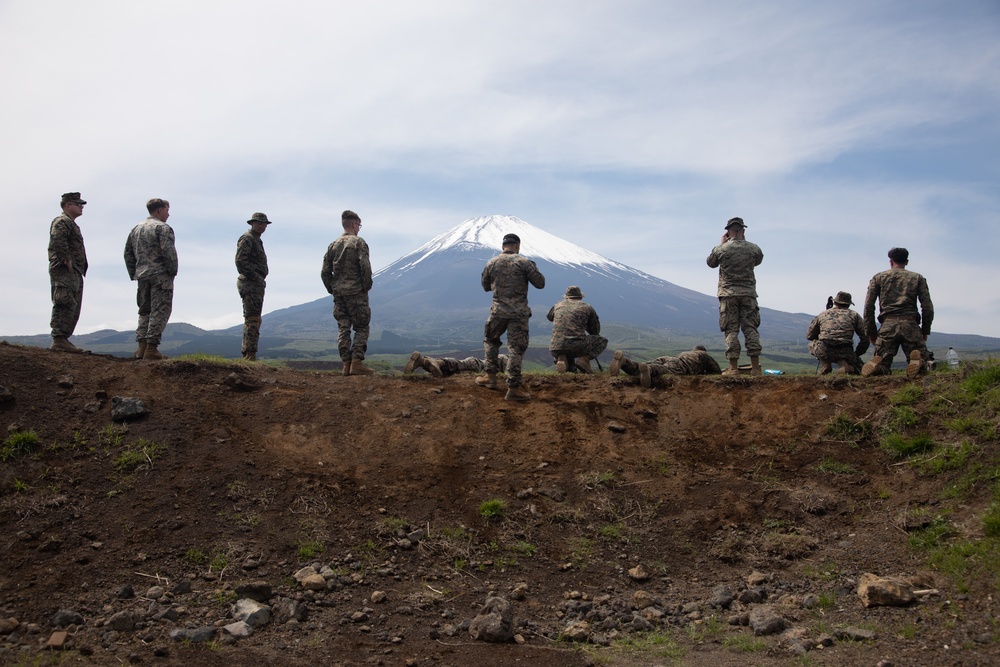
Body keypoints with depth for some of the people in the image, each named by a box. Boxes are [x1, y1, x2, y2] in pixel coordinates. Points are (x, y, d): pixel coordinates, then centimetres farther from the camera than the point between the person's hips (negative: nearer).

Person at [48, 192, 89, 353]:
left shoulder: (71, 224, 27)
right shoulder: (61, 221, -6)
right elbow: (57, 240, -25)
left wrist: (80, 268, 17)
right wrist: (67, 260, -22)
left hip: (75, 273, 11)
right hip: (64, 271, -11)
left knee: (73, 308, 10)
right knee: (65, 305, -15)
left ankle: (63, 339, 13)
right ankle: (59, 340, -18)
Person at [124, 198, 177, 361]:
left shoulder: (136, 228, 17)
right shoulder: (163, 228, -7)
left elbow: (128, 253, 17)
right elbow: (168, 252, -18)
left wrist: (134, 274, 18)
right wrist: (173, 271, -7)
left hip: (142, 276, 7)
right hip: (160, 275, -7)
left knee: (144, 311, 14)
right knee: (159, 312, -6)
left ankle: (142, 347, 9)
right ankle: (151, 348, -10)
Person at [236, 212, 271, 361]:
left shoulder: (257, 241, 22)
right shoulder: (246, 239, -8)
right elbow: (240, 262, -19)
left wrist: (260, 280, 14)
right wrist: (256, 277, -18)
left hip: (257, 284, 10)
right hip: (250, 284, -10)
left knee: (252, 321, 11)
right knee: (252, 320, -14)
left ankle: (247, 355, 16)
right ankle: (250, 356, -16)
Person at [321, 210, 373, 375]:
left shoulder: (333, 245, 12)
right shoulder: (358, 242, -4)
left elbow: (325, 272, 9)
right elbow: (365, 267, -16)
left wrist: (332, 290, 17)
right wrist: (367, 286, -4)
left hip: (338, 293, 5)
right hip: (356, 292, -5)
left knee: (343, 328, 7)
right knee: (361, 328, 1)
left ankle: (346, 364, 5)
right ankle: (356, 363, -8)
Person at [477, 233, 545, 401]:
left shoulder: (491, 263, 4)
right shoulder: (524, 262, -6)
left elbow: (485, 286, 17)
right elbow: (540, 284, -4)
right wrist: (533, 270, 14)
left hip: (498, 311, 2)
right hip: (519, 312, -2)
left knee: (490, 340, 25)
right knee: (515, 348, 0)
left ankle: (490, 376, 25)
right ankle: (513, 387, -3)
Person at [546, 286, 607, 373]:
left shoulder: (558, 306, 18)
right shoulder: (587, 307, 10)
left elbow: (549, 317, 40)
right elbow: (596, 331, 18)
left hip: (555, 348, 4)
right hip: (577, 346, -4)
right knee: (602, 341, 20)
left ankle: (561, 358, 3)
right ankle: (584, 359, -3)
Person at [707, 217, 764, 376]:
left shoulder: (721, 249, -5)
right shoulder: (753, 248, 0)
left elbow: (710, 263, 14)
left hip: (728, 294, -1)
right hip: (748, 294, 1)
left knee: (731, 330, 0)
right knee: (751, 329, 4)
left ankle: (733, 368, -3)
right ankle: (755, 367, 1)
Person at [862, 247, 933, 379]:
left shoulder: (878, 277, 17)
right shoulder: (917, 278, 17)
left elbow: (868, 306, 8)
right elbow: (928, 307, 9)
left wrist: (871, 331, 13)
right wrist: (925, 331, 17)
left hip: (887, 325, 0)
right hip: (911, 325, 0)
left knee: (881, 369, 4)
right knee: (923, 368, 4)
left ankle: (878, 364, -32)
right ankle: (918, 361, -31)